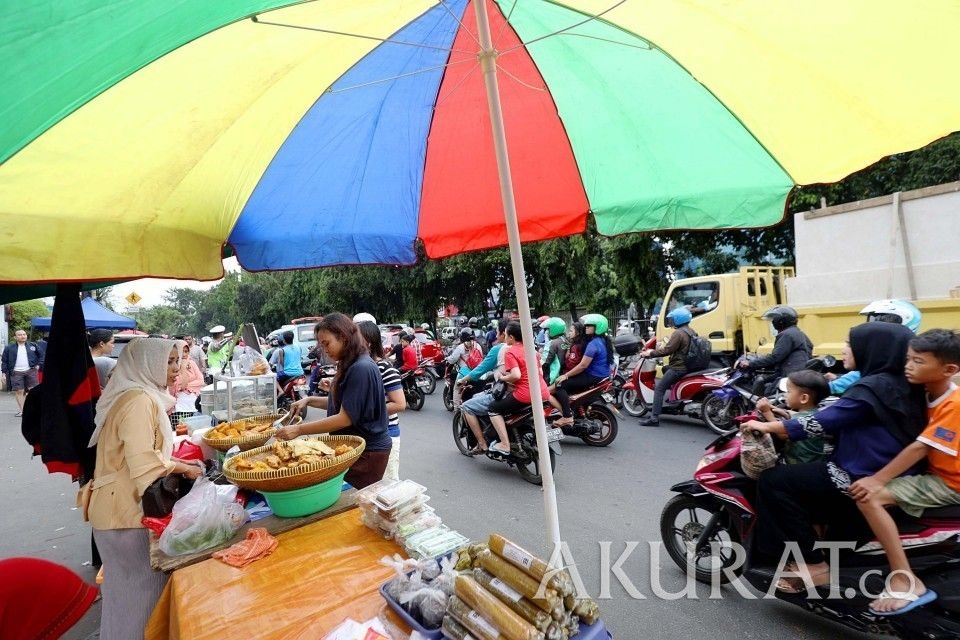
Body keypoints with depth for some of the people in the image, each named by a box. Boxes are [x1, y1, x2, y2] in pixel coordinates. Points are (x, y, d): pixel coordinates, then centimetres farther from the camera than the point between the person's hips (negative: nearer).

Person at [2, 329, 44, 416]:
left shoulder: (33, 345, 9)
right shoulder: (9, 348, 7)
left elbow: (41, 355, 16)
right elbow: (4, 361, 9)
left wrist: (39, 365, 4)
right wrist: (4, 373, 3)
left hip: (31, 371, 0)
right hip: (16, 373, 0)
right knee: (19, 391, 0)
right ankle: (21, 410, 7)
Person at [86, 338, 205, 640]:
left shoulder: (143, 396, 12)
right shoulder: (139, 399, -20)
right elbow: (145, 464, -28)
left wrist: (180, 462, 8)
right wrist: (183, 468, -13)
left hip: (123, 508, 10)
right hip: (126, 512, -10)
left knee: (128, 589, 22)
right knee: (140, 591, 4)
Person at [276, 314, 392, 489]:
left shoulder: (362, 368, -23)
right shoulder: (350, 366, 7)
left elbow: (345, 418, -23)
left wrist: (299, 430, -19)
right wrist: (309, 400, 5)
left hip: (368, 451, -9)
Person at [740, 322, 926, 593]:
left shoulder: (873, 387, -19)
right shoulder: (899, 383, 10)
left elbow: (821, 423, -21)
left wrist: (768, 426, -12)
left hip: (859, 479, -10)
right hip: (884, 475, 10)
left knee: (773, 481, -12)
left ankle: (813, 564, -5)